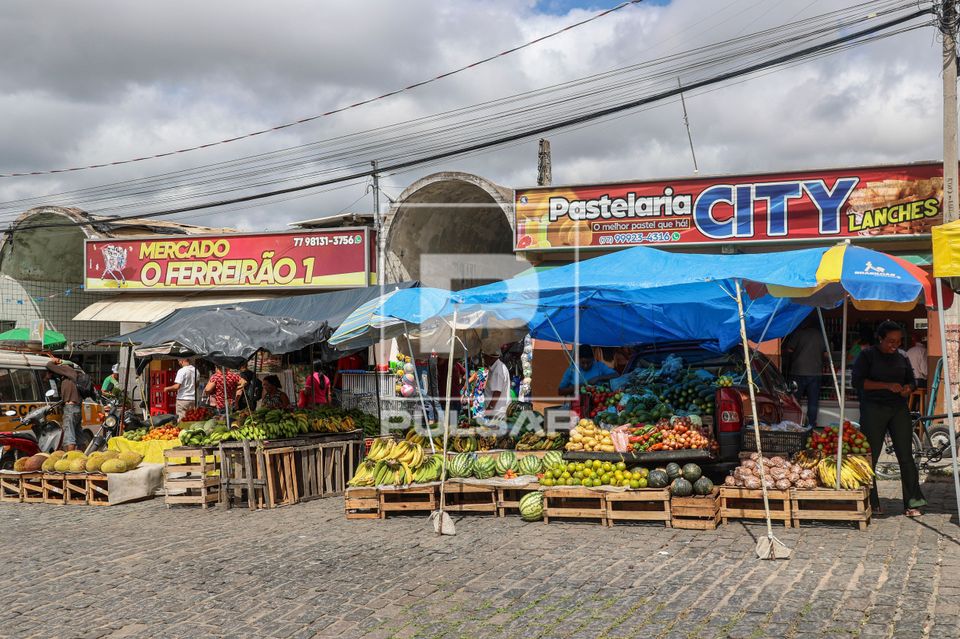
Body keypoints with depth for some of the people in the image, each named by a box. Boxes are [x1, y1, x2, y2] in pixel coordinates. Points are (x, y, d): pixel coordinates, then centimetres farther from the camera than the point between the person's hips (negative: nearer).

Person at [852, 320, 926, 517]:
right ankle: (868, 504, 7)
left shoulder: (902, 359, 14)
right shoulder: (867, 356, -1)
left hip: (899, 410, 4)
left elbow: (912, 381, 22)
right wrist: (887, 385, -19)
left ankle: (912, 504, 1)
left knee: (906, 456, -2)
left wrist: (908, 388, -3)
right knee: (870, 456, -2)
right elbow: (858, 381, -10)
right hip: (873, 410, -4)